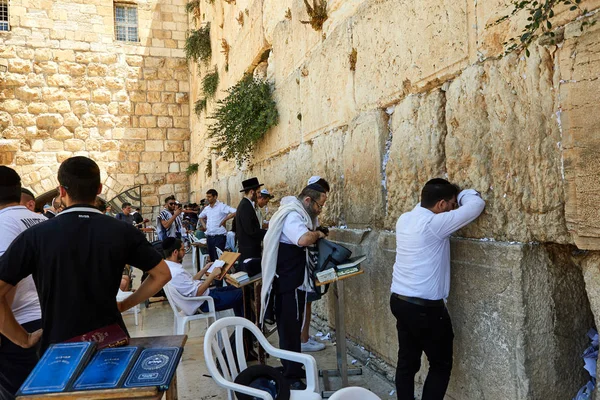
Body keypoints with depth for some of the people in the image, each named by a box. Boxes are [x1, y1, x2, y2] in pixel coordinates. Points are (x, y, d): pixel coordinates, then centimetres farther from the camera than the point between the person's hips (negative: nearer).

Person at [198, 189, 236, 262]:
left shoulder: (221, 206, -9)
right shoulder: (206, 208, 11)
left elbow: (235, 212, -22)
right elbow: (201, 217, 31)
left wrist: (224, 220, -17)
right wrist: (203, 225, 13)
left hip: (219, 236, -6)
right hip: (209, 236, 7)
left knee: (218, 258, -8)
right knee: (212, 258, 11)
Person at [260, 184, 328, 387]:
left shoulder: (293, 213, 13)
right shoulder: (292, 215, -22)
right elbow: (303, 239, -40)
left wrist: (314, 234, 4)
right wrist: (317, 234, -20)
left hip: (289, 281, 11)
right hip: (290, 283, -11)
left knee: (289, 327, 20)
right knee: (290, 328, -1)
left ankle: (292, 369, 34)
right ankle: (291, 377, 10)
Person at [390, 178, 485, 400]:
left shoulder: (404, 219, 4)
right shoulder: (433, 224, -19)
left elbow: (423, 206, 28)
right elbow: (477, 204, -13)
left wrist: (451, 195, 19)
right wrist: (461, 194, 7)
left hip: (399, 301, 8)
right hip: (425, 308, -8)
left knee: (407, 361, 16)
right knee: (441, 364, 10)